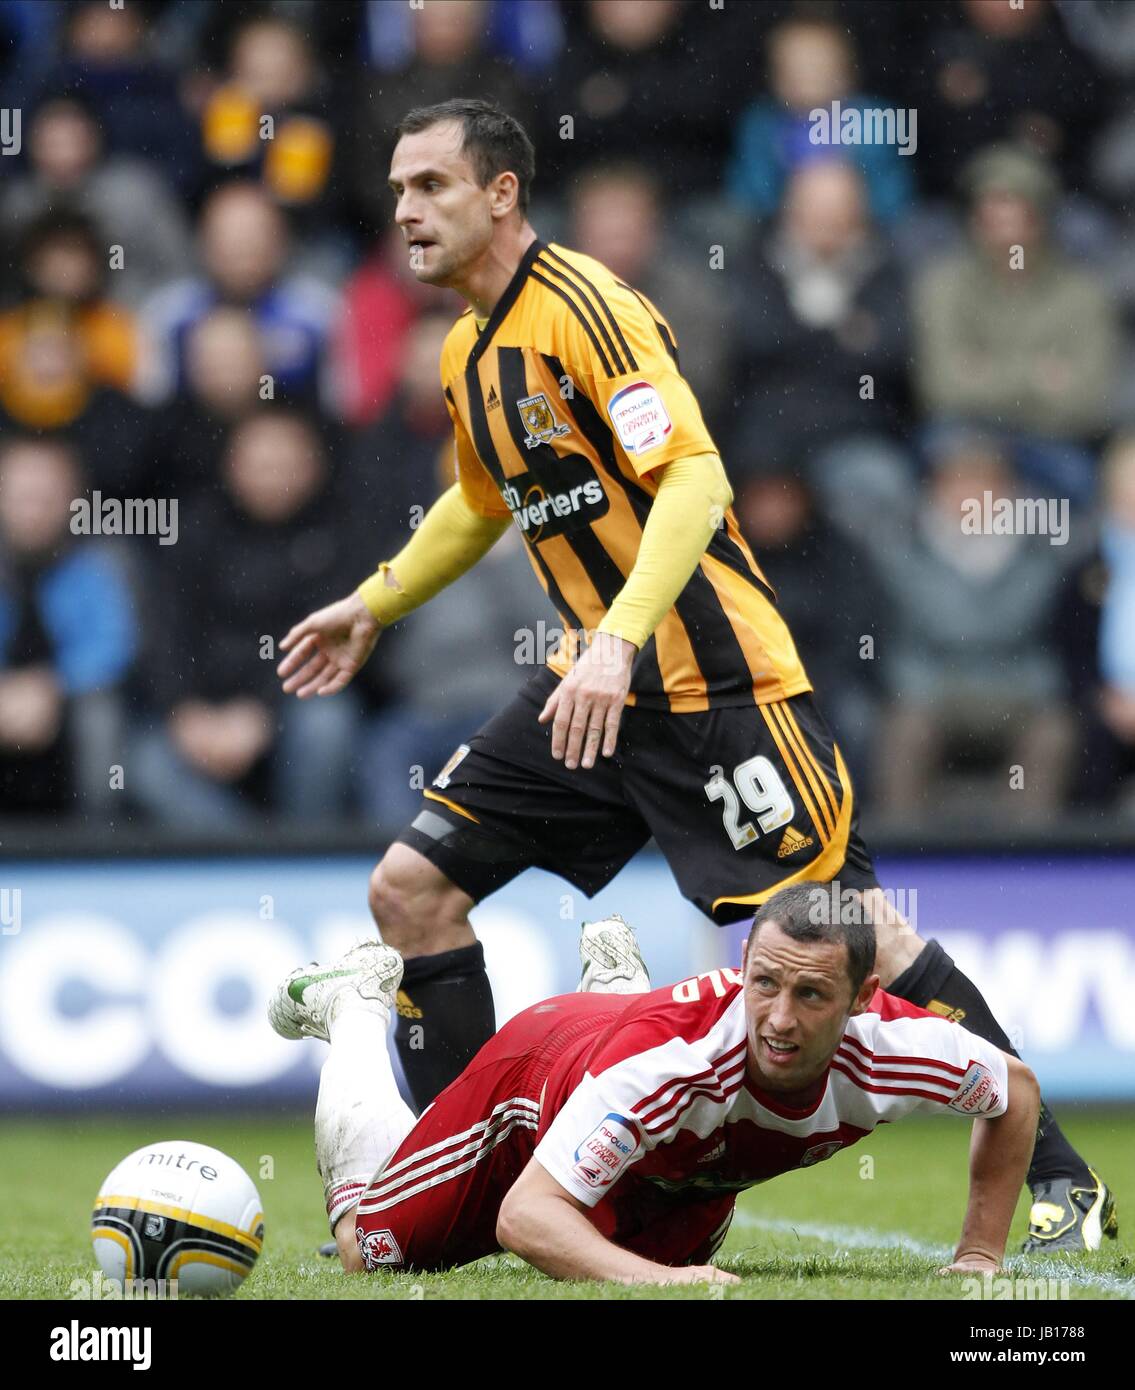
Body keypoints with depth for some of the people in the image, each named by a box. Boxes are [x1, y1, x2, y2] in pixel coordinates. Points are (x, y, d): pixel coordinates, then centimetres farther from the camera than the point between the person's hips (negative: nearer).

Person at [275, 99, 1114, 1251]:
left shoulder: (583, 305, -16)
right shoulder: (466, 353, 11)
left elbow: (695, 481, -26)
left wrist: (618, 641, -36)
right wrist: (373, 606, 38)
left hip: (712, 679, -9)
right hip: (594, 681, 9)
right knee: (410, 887, 1)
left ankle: (1056, 1178, -1)